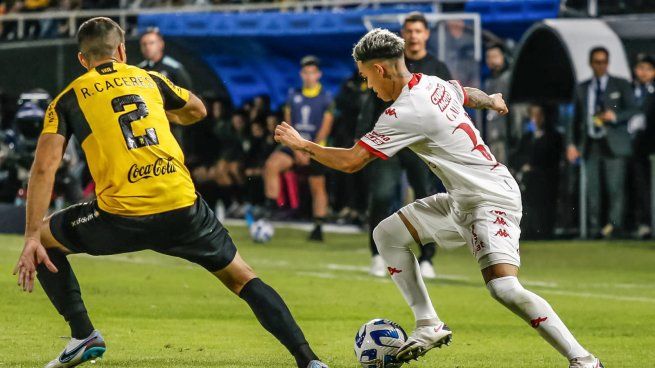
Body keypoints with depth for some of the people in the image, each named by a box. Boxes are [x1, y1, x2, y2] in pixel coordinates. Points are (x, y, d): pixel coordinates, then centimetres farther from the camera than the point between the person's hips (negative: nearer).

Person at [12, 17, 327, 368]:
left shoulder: (69, 99, 10)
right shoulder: (148, 79, 18)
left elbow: (44, 167, -2)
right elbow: (197, 110, 37)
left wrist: (32, 239, -3)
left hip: (121, 218, -2)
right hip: (182, 209, 2)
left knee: (42, 239, 22)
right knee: (243, 278, 18)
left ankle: (83, 336, 13)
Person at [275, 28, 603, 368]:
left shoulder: (405, 114, -22)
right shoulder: (435, 84, 4)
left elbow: (350, 162, -18)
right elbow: (470, 95, 29)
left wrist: (301, 144, -2)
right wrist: (492, 101, 53)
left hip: (492, 199, -10)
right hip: (461, 200, 10)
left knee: (503, 288, -25)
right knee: (387, 234, 9)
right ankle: (429, 326, 11)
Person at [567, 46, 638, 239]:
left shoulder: (621, 85, 9)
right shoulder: (582, 89, 17)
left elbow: (632, 110, 3)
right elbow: (576, 118, 17)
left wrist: (615, 116, -17)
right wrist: (571, 143, 7)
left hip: (614, 144, -3)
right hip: (591, 144, 3)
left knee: (615, 185, -12)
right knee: (592, 187, -2)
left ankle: (615, 223, -11)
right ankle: (594, 227, -1)